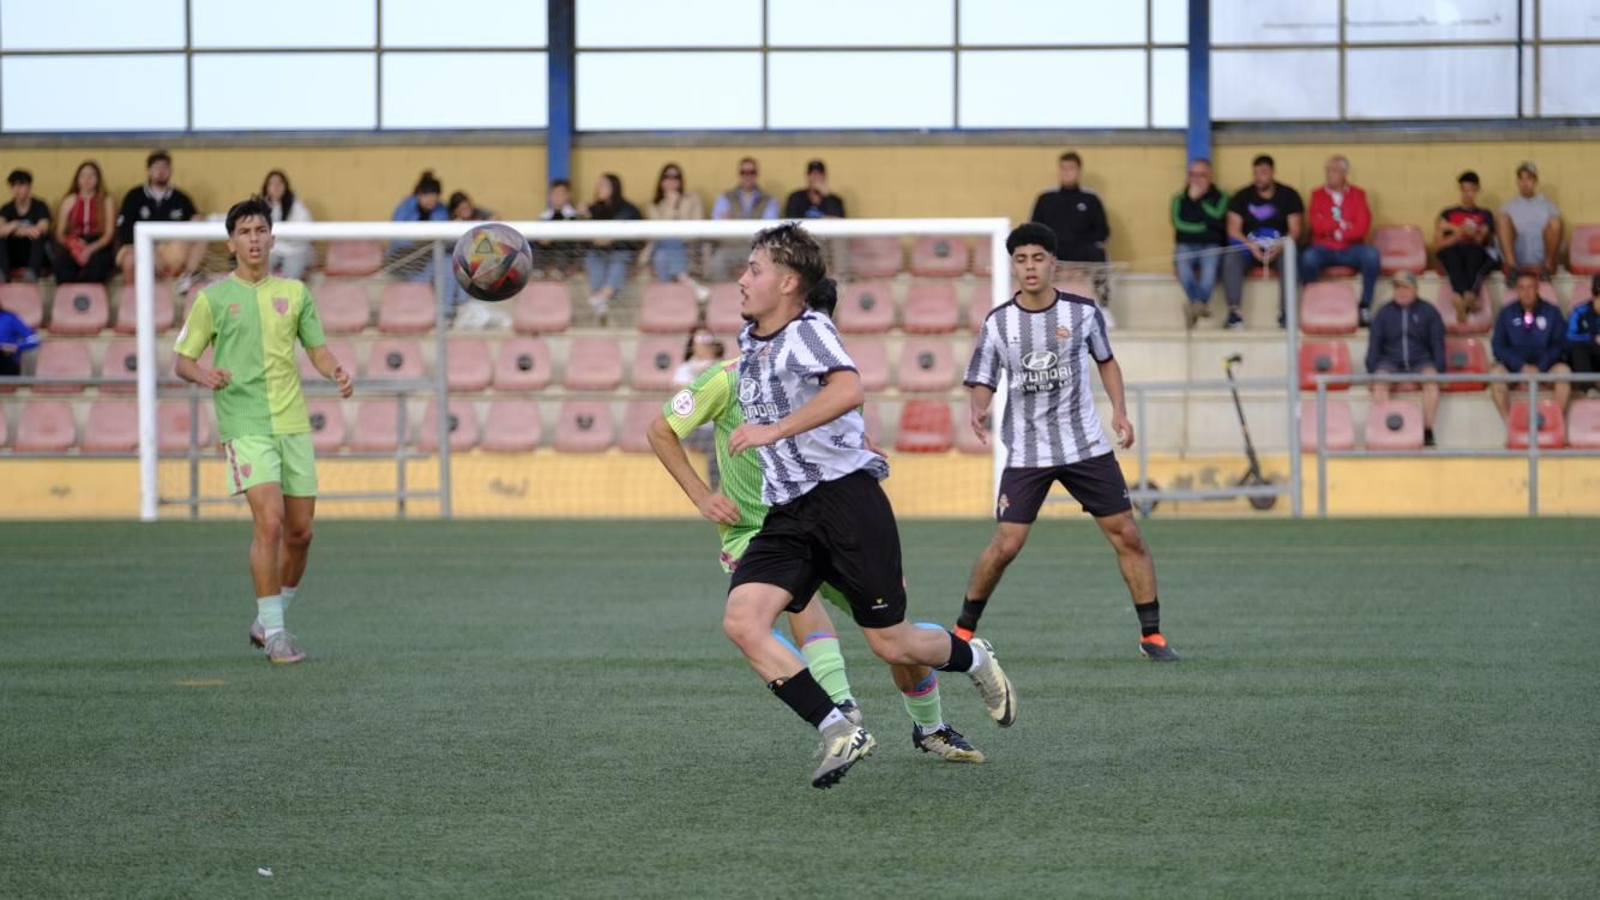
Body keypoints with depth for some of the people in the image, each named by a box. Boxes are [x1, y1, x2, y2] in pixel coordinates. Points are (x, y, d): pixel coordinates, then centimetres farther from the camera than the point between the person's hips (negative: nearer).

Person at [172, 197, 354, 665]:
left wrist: (336, 371, -6)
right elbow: (182, 361, 5)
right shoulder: (213, 298, 2)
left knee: (300, 531, 5)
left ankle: (267, 622, 24)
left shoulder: (295, 292, 11)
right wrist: (206, 375, -18)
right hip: (245, 426, -4)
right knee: (270, 522, -18)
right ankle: (273, 633, -10)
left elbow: (317, 348, 16)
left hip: (293, 423, 4)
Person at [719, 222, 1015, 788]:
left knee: (890, 645, -2)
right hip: (787, 516, 7)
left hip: (846, 496, -7)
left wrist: (772, 431, -31)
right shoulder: (750, 342, 16)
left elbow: (848, 389, -30)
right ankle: (840, 733, -16)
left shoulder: (807, 330, -10)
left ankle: (972, 658, 32)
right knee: (741, 620, -17)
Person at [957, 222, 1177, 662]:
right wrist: (978, 409, -21)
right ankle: (964, 629, 11)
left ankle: (1152, 635, 6)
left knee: (1127, 535, -3)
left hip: (1086, 446, 1)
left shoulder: (1082, 312, -2)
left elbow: (1106, 360, 14)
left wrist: (1118, 409, 1)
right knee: (1005, 545, -8)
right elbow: (982, 382, 1)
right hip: (1026, 453, -1)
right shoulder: (998, 323, -3)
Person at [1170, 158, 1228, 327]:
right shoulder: (1180, 198, 14)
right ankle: (1202, 305, -39)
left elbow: (1216, 220, -8)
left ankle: (1197, 304, -46)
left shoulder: (1219, 197, 10)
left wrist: (1198, 200, -4)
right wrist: (1203, 226, -7)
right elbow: (1178, 223, -2)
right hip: (1187, 245, 1)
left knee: (1210, 260, -37)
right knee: (1182, 262, -34)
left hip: (1212, 245, -1)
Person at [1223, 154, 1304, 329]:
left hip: (1279, 248, -1)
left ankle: (1285, 312, -34)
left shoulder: (1288, 195, 4)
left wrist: (1280, 247, -22)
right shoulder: (1242, 197, 6)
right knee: (1231, 259, -30)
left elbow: (1295, 230, -2)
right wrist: (1251, 246, -20)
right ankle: (1233, 311, -33)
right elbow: (1233, 229, -1)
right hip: (1249, 247, 1)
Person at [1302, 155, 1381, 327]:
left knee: (1371, 254, -31)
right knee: (1308, 257, -34)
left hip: (1350, 249, 0)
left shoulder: (1357, 195, 9)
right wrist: (1342, 225, -5)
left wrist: (1340, 233, -8)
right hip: (1324, 249, 0)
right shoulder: (1317, 195, 9)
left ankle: (1365, 307, -24)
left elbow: (1363, 227, -3)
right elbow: (1317, 225, -5)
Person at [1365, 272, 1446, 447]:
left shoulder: (1428, 312, 10)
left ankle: (1428, 431, -31)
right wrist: (1372, 372, -5)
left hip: (1420, 362, -1)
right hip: (1391, 363, 1)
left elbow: (1438, 344, 8)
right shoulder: (1384, 313, 12)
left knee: (1431, 379, -34)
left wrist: (1439, 371, -5)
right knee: (1379, 382, -32)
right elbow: (1374, 343, 10)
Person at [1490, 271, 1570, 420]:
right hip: (1514, 367, 0)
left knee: (1563, 370, -31)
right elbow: (1498, 346, 1)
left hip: (1544, 367, 0)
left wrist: (1540, 368, -14)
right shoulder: (1507, 314, 7)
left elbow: (1560, 345, 1)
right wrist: (1521, 367, -14)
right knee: (1496, 371, -31)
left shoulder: (1552, 312, 6)